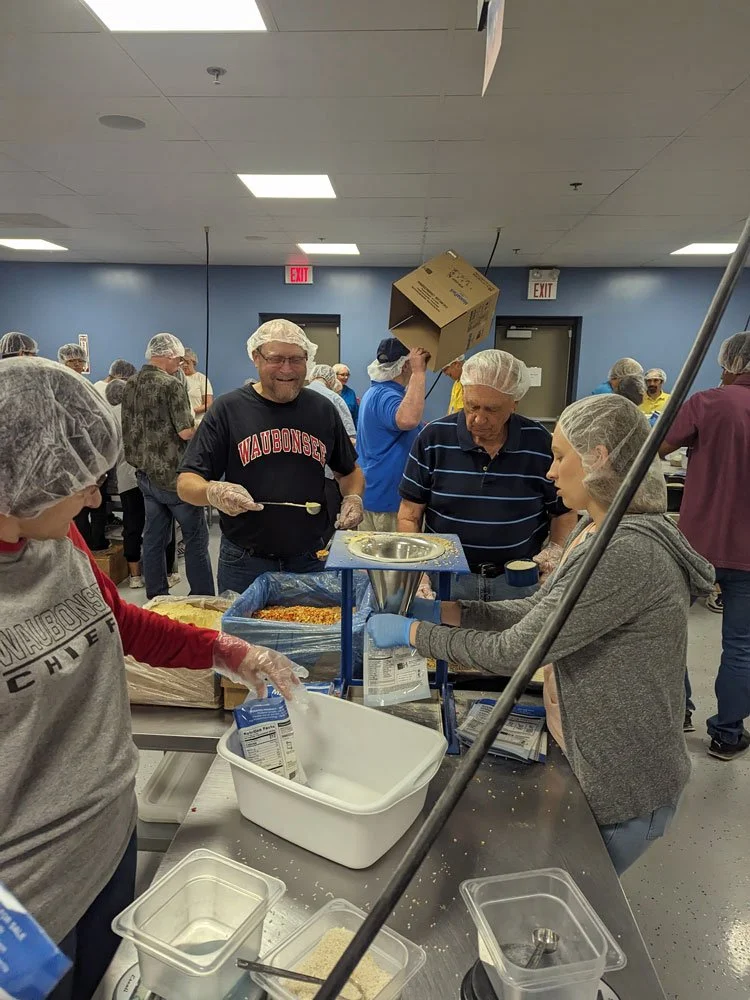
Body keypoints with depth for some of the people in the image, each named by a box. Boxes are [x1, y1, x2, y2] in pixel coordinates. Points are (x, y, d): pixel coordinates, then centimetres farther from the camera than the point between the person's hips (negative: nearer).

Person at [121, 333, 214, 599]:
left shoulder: (130, 385, 8)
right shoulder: (171, 385, -15)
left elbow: (128, 430, 15)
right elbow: (186, 432, -19)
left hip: (145, 474, 8)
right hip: (172, 475, -7)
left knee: (154, 537, 13)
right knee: (196, 538, 2)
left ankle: (156, 597, 20)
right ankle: (203, 598, 6)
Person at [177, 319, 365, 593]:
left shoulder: (322, 409, 5)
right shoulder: (228, 409, -5)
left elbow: (349, 470, 17)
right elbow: (186, 483, -7)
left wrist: (353, 498, -4)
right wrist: (213, 492, -29)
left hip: (311, 560, 3)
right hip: (244, 563, -2)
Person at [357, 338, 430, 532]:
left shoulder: (377, 392, 12)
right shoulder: (385, 396, -23)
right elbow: (408, 419, -45)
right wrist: (418, 373, -38)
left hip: (373, 492, 10)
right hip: (388, 497, -10)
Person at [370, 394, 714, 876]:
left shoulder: (628, 554, -30)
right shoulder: (595, 529, 2)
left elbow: (513, 650, -27)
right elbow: (538, 610, 6)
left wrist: (413, 632, -16)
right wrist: (444, 610, -4)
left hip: (623, 787, -8)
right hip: (588, 760, 8)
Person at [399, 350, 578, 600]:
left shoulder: (541, 444, -3)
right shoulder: (433, 439, -5)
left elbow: (564, 512, 10)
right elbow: (409, 517, -1)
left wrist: (555, 550, -8)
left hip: (519, 579, 1)